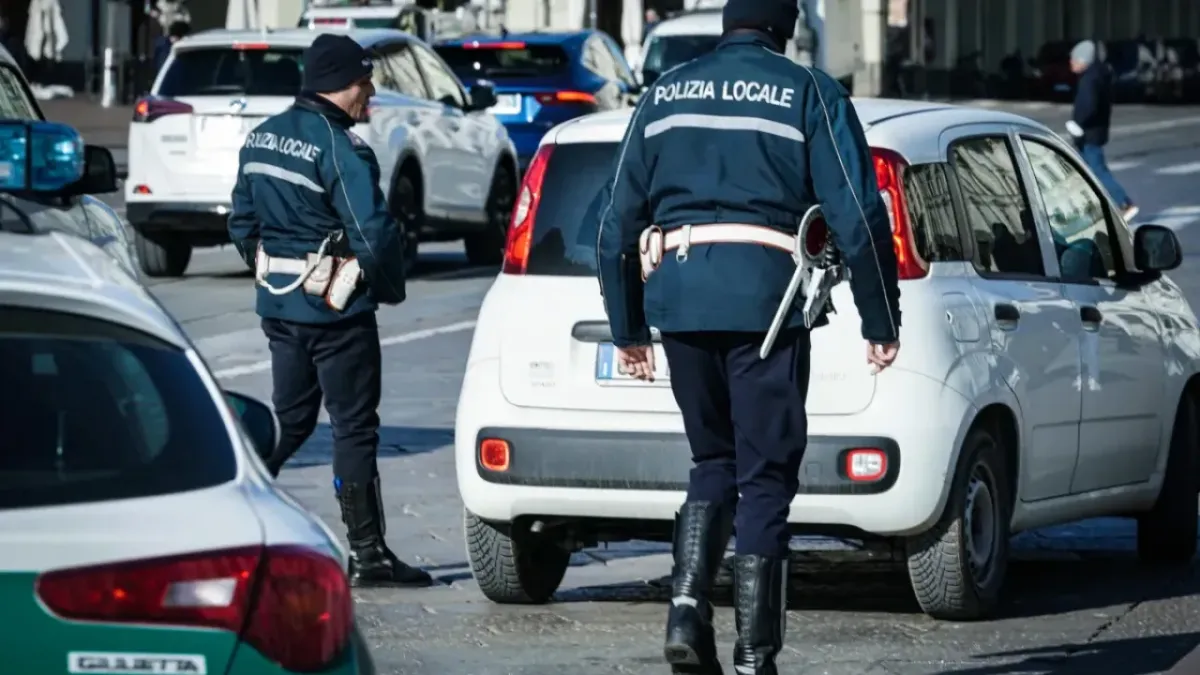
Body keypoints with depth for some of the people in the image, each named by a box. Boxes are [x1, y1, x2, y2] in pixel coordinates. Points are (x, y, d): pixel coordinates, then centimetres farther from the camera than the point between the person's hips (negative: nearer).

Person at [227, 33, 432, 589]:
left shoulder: (262, 138, 8)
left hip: (278, 305, 8)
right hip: (336, 311, -8)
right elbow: (374, 234, -22)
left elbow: (243, 221, 14)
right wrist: (390, 288, -5)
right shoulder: (341, 150, -18)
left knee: (289, 419, 18)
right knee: (355, 428, 0)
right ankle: (367, 555, 2)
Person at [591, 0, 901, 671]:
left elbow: (616, 222, 16)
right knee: (764, 476, 3)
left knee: (715, 461, 19)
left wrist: (627, 329, 23)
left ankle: (688, 607, -2)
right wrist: (882, 321, 5)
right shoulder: (810, 94, 4)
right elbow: (859, 217, -3)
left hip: (676, 297, 4)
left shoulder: (666, 94, 16)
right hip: (765, 295, -4)